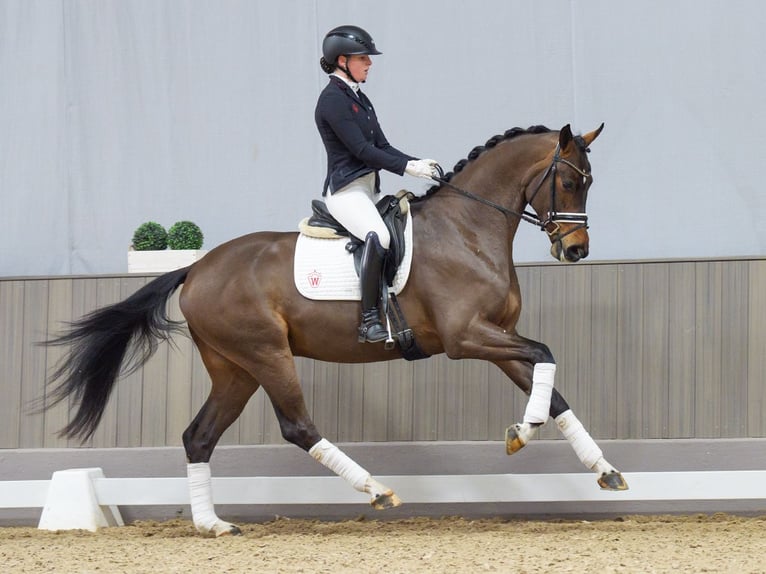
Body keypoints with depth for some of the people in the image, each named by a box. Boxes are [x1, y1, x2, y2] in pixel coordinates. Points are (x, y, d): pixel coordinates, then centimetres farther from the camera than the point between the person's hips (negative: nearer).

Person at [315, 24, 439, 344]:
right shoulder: (332, 99, -10)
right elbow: (361, 149, -16)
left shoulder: (359, 99, 19)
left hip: (367, 190, 11)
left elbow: (382, 147, 16)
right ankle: (370, 320, -38)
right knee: (379, 236, -34)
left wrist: (417, 163, 0)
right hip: (345, 189, -11)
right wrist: (407, 167, -18)